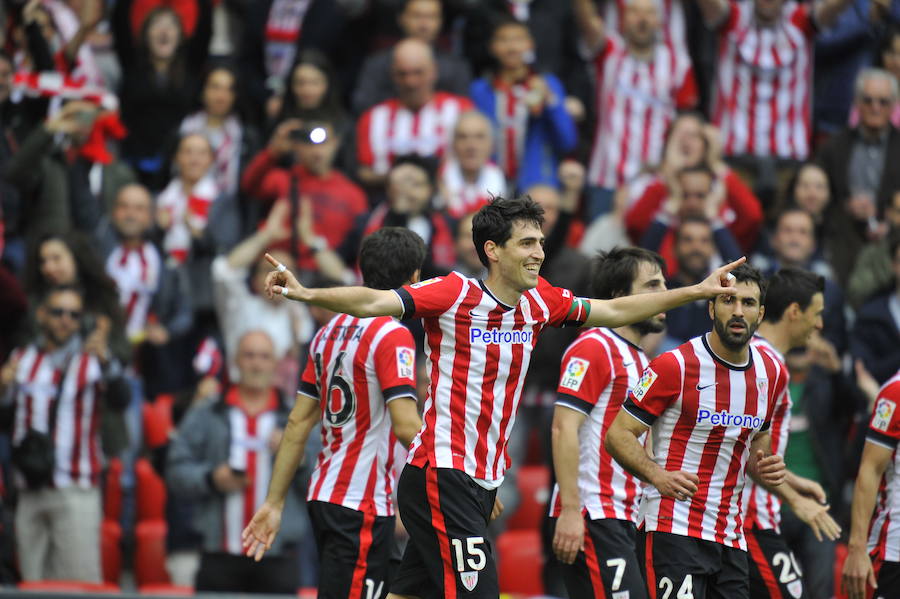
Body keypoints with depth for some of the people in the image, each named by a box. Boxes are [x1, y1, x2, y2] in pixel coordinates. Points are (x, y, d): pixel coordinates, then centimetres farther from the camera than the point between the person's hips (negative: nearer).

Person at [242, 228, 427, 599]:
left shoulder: (330, 332, 11)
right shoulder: (393, 336, -13)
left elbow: (298, 423, 13)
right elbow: (406, 425, -22)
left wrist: (274, 502, 15)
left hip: (324, 496, 9)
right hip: (363, 504, -9)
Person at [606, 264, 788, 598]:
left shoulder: (771, 373, 10)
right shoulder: (675, 366, -9)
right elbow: (618, 435, -7)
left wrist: (763, 468, 4)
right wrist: (657, 475, -23)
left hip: (731, 537, 7)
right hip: (676, 529, -7)